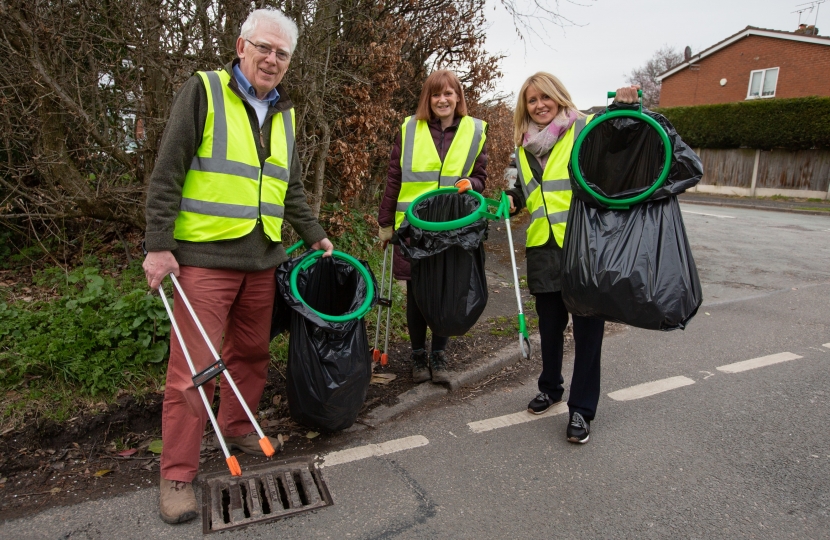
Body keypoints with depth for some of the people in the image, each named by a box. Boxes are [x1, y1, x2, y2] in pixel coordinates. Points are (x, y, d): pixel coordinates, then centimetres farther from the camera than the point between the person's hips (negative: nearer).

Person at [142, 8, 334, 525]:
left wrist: (314, 234, 20)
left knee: (251, 353, 14)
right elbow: (167, 173, -6)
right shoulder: (203, 91, -2)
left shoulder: (284, 113, 16)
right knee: (194, 366, -3)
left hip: (262, 259, 6)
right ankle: (178, 475, 10)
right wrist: (158, 245, -10)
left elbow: (292, 187, 23)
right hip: (204, 255, -5)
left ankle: (238, 427, 35)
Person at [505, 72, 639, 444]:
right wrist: (510, 201, 3)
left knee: (587, 326, 3)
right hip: (543, 248, 5)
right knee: (550, 323, 17)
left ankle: (581, 408, 16)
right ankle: (550, 388, 37)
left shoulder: (586, 129, -3)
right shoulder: (525, 147, 15)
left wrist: (624, 106, -27)